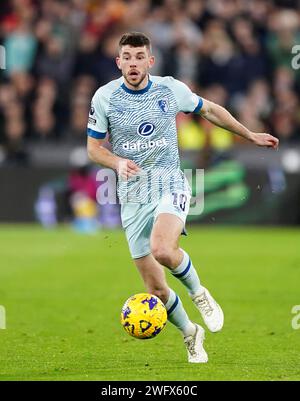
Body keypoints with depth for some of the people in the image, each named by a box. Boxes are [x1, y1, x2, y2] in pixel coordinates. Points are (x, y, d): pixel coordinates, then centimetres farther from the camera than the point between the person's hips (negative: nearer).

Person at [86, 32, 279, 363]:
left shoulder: (171, 89, -1)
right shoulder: (104, 97, -3)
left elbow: (209, 110, 17)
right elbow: (93, 147, 4)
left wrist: (250, 135, 22)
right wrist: (118, 163, -17)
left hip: (170, 185, -1)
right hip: (132, 197, 2)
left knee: (162, 249, -34)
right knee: (156, 290, 0)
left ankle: (198, 292, -4)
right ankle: (190, 334, 28)